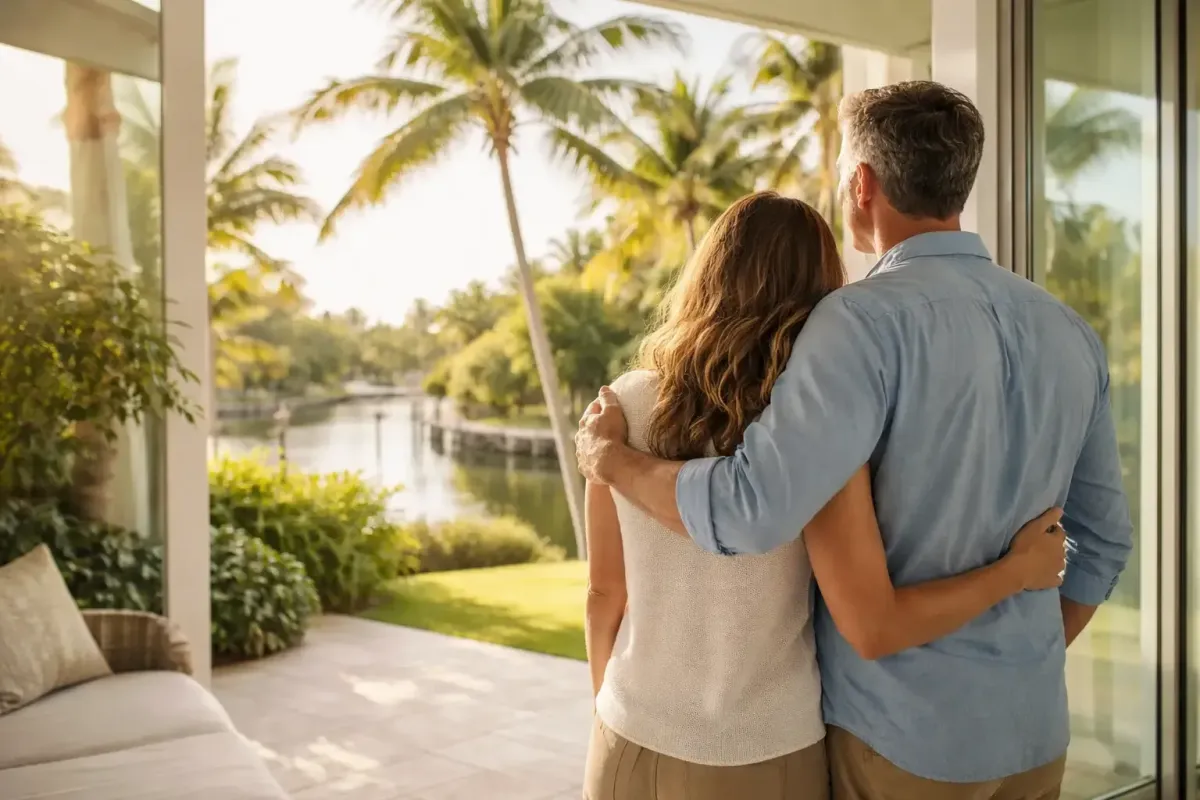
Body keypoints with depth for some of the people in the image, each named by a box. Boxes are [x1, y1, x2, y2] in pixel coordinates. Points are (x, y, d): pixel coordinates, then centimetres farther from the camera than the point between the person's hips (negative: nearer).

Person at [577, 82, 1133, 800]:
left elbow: (751, 510, -30)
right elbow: (1104, 540, 8)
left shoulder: (871, 318, -20)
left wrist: (609, 457, -13)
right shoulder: (1071, 332, 2)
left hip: (900, 732, -6)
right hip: (1034, 729, 6)